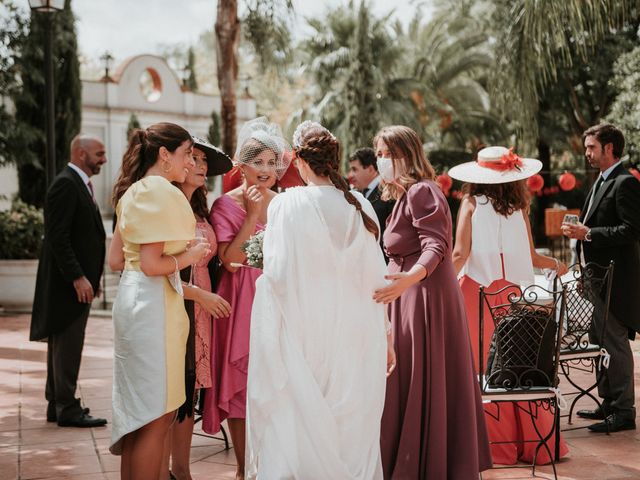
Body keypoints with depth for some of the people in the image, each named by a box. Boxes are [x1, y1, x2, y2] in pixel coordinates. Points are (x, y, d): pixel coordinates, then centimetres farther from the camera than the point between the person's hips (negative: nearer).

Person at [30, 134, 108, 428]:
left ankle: (57, 404, 20)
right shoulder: (65, 184, -14)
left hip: (79, 280, 10)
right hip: (70, 282, -10)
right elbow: (57, 237, -21)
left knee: (63, 346, 13)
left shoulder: (81, 185, 17)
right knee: (68, 346, -5)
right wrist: (78, 277, -23)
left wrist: (91, 277, 16)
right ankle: (67, 409, 0)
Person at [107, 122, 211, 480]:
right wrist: (189, 256, -6)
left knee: (138, 413, 16)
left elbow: (116, 260, 15)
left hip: (133, 299, 10)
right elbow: (152, 265, -20)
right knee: (157, 416, -3)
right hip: (154, 303, -10)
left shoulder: (135, 192, 15)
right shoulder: (163, 192, -14)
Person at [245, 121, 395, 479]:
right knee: (352, 433, 12)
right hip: (356, 338, 4)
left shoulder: (287, 204, -8)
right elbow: (376, 278, 7)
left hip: (305, 335, -3)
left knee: (299, 431, 4)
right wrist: (385, 336, 15)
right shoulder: (360, 207, 3)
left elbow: (277, 274, -13)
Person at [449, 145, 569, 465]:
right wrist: (556, 265, 26)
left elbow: (460, 253, -9)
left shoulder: (472, 202, 1)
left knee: (482, 367, 4)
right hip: (512, 293, 2)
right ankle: (532, 442, 15)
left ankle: (496, 443, 7)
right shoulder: (518, 208, 7)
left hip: (477, 291, -2)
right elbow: (532, 258, 8)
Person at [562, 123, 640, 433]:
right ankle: (609, 403, 25)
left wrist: (588, 233, -22)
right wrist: (579, 231, 8)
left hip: (615, 277, -10)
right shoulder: (601, 182, 17)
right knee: (601, 341, 15)